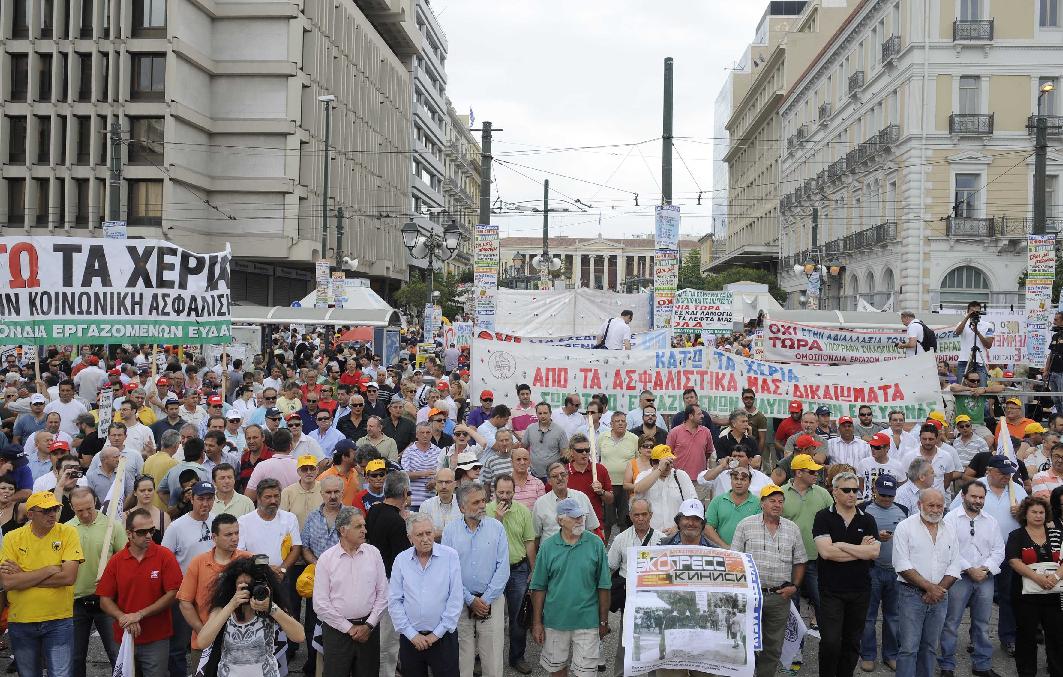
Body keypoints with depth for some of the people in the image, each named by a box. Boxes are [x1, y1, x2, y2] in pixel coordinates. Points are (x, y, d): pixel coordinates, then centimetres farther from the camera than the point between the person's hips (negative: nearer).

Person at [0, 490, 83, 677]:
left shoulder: (68, 533, -7)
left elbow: (69, 577, -18)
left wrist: (23, 576, -14)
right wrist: (49, 570, -17)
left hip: (58, 621, -2)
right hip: (20, 622, 2)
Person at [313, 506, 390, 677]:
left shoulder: (373, 553, 2)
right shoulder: (326, 559, -5)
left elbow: (382, 593, 4)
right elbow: (320, 604, -6)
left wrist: (369, 625, -3)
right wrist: (349, 628, -6)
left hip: (369, 628, 2)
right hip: (337, 629, -2)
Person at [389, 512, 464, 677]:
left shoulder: (450, 555, -6)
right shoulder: (401, 560, 0)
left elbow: (456, 598, -7)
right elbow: (394, 602, 0)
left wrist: (438, 633, -8)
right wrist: (411, 634, -5)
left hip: (443, 637, -2)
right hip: (410, 638, 2)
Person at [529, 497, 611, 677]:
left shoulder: (596, 544, -6)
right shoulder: (547, 546, -3)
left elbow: (603, 586, -1)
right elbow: (539, 588, 0)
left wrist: (603, 621, 1)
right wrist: (537, 623, 0)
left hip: (587, 621, -1)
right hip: (555, 620, 1)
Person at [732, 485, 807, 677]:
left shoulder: (792, 529, 8)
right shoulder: (746, 525, -1)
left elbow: (799, 561, 13)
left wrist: (794, 586, 1)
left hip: (780, 596, 3)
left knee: (774, 647, 9)